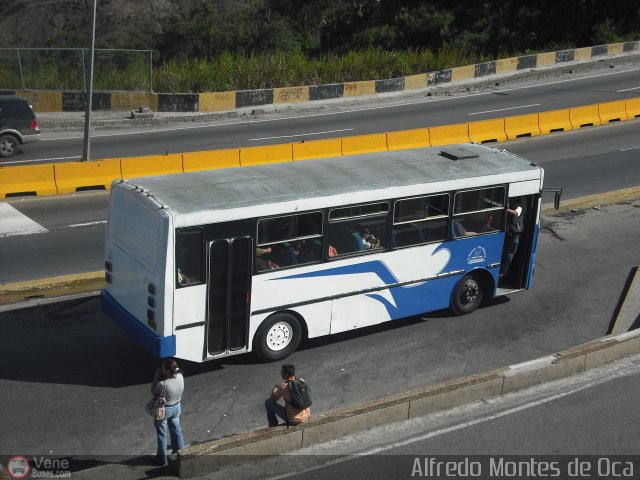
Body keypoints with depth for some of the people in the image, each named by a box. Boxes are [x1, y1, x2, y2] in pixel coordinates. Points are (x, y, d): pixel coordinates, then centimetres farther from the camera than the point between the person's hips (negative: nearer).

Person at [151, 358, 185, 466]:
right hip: (176, 407, 6)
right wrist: (161, 375, -5)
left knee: (162, 435, 15)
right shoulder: (180, 377, -18)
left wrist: (156, 376, -15)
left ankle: (162, 459, 31)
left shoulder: (162, 384, -36)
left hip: (163, 410, -6)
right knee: (176, 430, 25)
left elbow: (153, 392, -15)